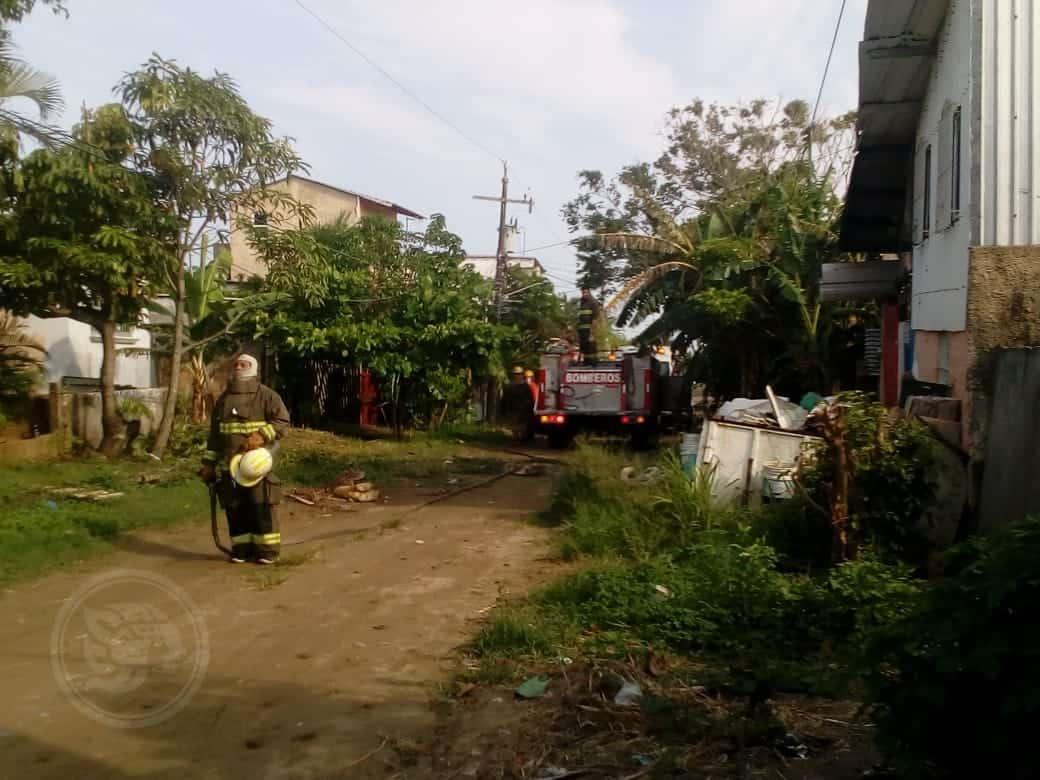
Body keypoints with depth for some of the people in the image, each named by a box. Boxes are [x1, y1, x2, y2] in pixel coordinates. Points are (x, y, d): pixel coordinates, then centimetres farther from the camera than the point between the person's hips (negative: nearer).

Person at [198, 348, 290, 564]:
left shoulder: (266, 395, 0)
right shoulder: (223, 399, 16)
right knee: (235, 510, 7)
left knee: (262, 508, -5)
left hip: (257, 463, -5)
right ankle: (241, 548, 16)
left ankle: (267, 549, 2)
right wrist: (209, 463, 16)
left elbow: (282, 421, -7)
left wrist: (261, 436, -20)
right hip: (229, 465, 5)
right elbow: (215, 434, 20)